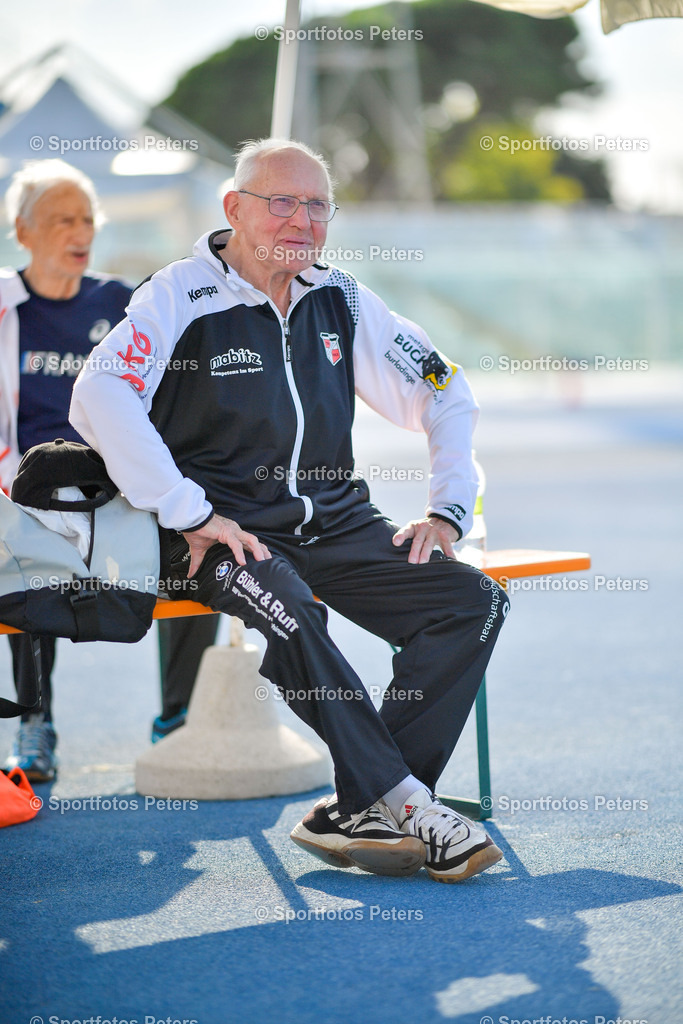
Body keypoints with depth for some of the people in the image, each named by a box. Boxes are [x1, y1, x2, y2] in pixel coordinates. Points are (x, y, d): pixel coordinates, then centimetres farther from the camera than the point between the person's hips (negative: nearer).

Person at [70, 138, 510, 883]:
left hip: (336, 524, 5)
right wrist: (191, 515, -23)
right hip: (227, 532, -5)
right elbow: (98, 398, -21)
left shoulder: (341, 302, 11)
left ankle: (358, 815, -21)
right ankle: (402, 799, -28)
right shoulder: (183, 295, -5)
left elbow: (445, 393, 20)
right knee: (286, 610, -37)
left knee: (473, 602, -16)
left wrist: (448, 510, 7)